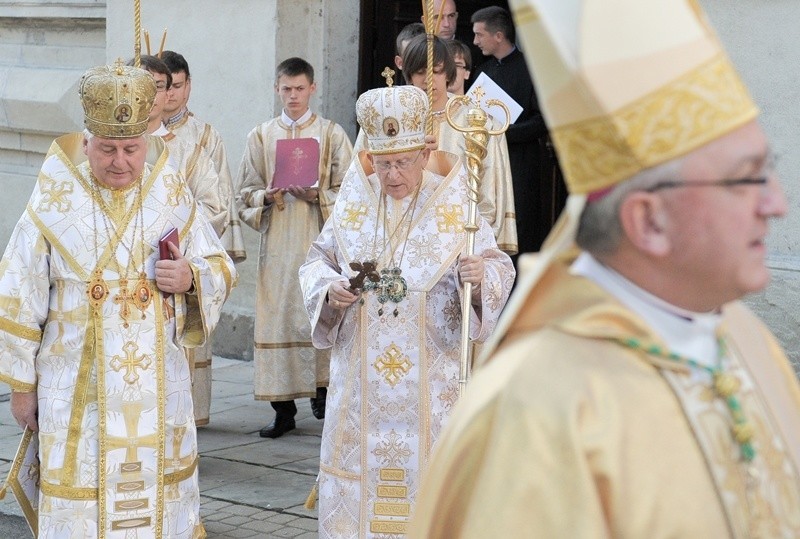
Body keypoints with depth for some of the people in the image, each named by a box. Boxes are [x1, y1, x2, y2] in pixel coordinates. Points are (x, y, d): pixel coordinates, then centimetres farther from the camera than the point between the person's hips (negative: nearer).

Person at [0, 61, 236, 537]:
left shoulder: (173, 198, 0)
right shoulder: (54, 204, -7)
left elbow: (221, 269, 9)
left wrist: (191, 277, -14)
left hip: (157, 388, 2)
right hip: (78, 390, -2)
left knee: (160, 498, 9)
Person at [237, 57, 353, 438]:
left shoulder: (332, 134, 6)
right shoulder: (261, 137, 11)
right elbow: (245, 194, 11)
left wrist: (317, 196, -14)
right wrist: (267, 196, -10)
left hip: (320, 239, -1)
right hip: (277, 243, 1)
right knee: (278, 317, -3)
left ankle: (323, 386, 13)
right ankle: (283, 409, 1)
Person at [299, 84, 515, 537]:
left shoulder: (453, 206, -3)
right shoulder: (354, 204, 4)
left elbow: (501, 268, -3)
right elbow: (317, 262, 11)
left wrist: (481, 274, -26)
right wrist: (329, 288, -11)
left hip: (430, 376, -2)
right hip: (360, 371, 2)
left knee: (425, 464, 0)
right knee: (358, 464, 5)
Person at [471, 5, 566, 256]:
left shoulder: (529, 68, -5)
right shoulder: (483, 70, 15)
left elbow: (543, 120, -10)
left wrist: (504, 132, -17)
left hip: (521, 161, -6)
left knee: (522, 236, -5)